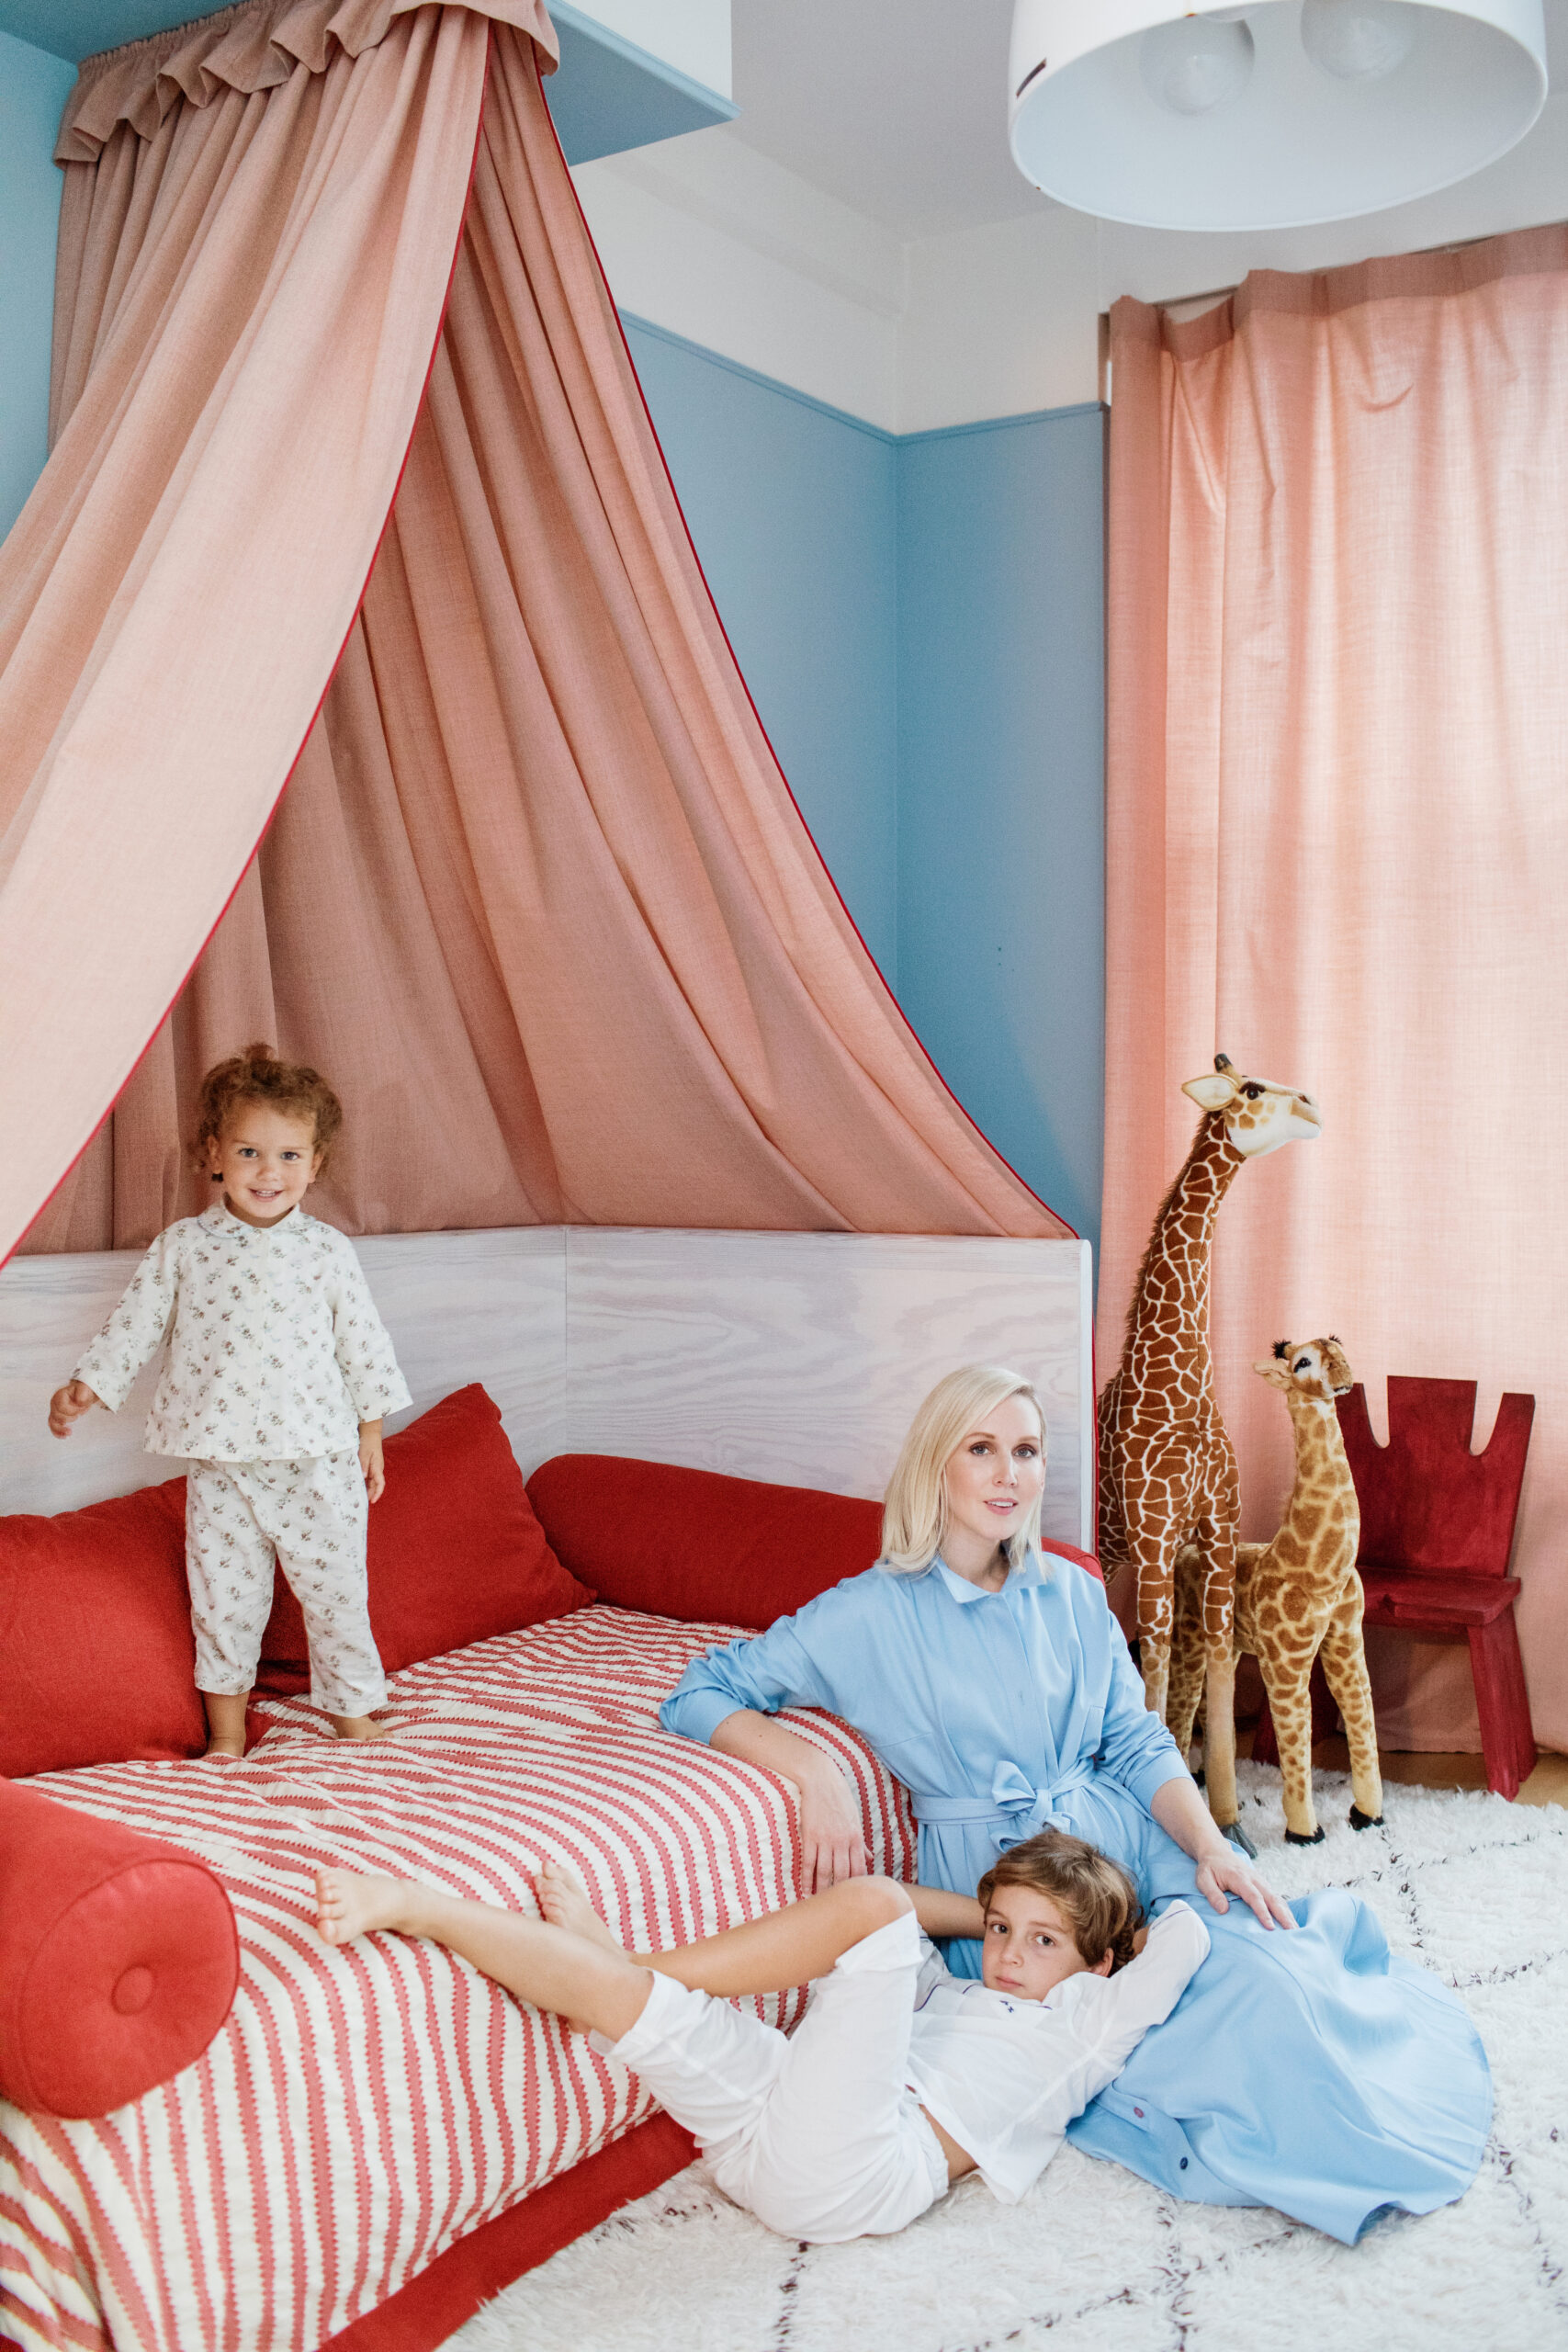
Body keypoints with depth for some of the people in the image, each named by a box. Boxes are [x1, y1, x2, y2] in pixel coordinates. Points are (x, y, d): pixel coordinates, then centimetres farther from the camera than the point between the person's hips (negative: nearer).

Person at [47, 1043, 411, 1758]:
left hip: (318, 1457, -1)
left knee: (335, 1588, 5)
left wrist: (371, 1430, 7)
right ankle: (226, 1726, 27)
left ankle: (353, 1710, 23)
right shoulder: (183, 1246, 1)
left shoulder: (327, 1250, 0)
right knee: (224, 1595, 10)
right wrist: (88, 1386, -4)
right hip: (219, 1461, 1)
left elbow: (362, 1342, 6)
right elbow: (135, 1323, 6)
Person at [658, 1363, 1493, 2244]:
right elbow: (701, 1694, -7)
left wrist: (1210, 1847, -9)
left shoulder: (1072, 1594, 9)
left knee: (1271, 1946, -21)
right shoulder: (872, 1615, -7)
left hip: (1128, 1839, 5)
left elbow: (1138, 1742, 9)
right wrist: (815, 1767, -23)